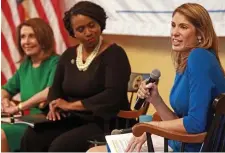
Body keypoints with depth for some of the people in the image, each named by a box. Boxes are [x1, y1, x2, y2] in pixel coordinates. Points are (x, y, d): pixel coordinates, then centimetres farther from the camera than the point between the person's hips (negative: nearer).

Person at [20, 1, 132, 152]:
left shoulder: (114, 54, -9)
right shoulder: (69, 55, 12)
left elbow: (113, 96, -21)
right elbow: (56, 88, 19)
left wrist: (71, 105, -16)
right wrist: (55, 106, -6)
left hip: (106, 123, -6)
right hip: (73, 120, 6)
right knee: (31, 138, -18)